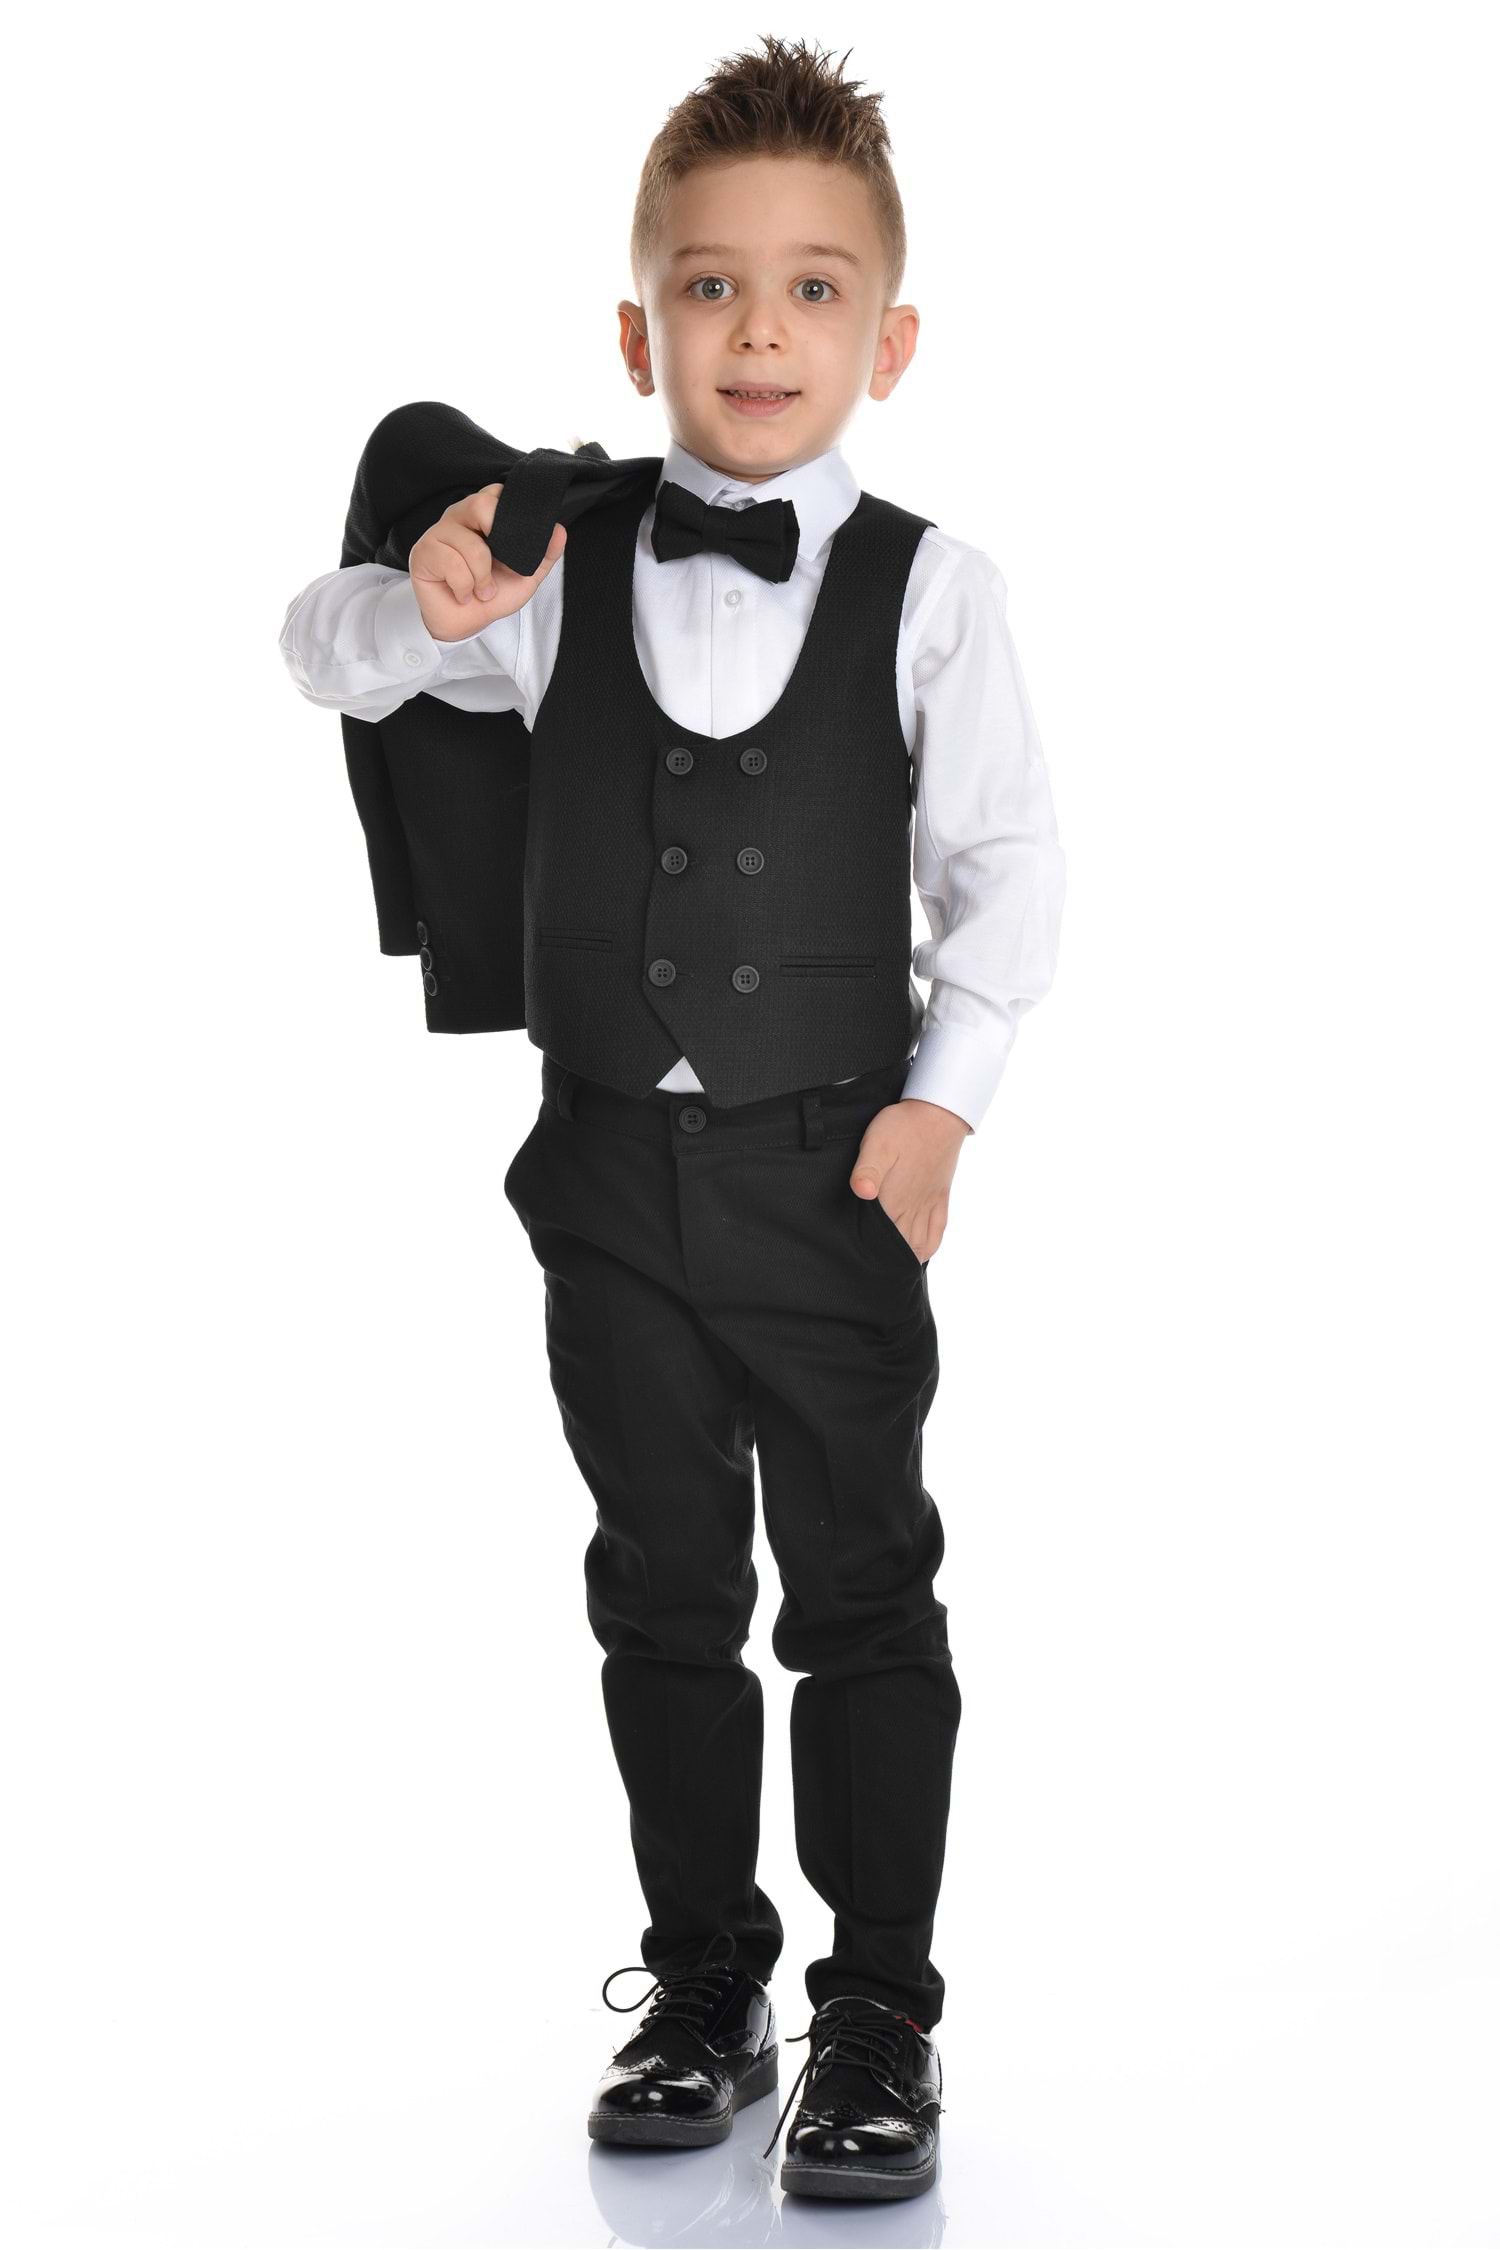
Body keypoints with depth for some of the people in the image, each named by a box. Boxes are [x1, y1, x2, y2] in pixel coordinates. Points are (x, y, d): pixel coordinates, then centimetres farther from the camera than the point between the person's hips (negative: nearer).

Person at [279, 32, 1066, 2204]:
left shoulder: (925, 586, -3)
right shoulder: (561, 570, 4)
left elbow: (1007, 864, -2)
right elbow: (325, 659, 12)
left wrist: (939, 1101, -9)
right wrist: (422, 604, -11)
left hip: (832, 1168, -3)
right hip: (615, 1166, 3)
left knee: (863, 1591, 3)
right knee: (664, 1591, 12)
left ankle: (880, 2019, 15)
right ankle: (705, 1988, 25)